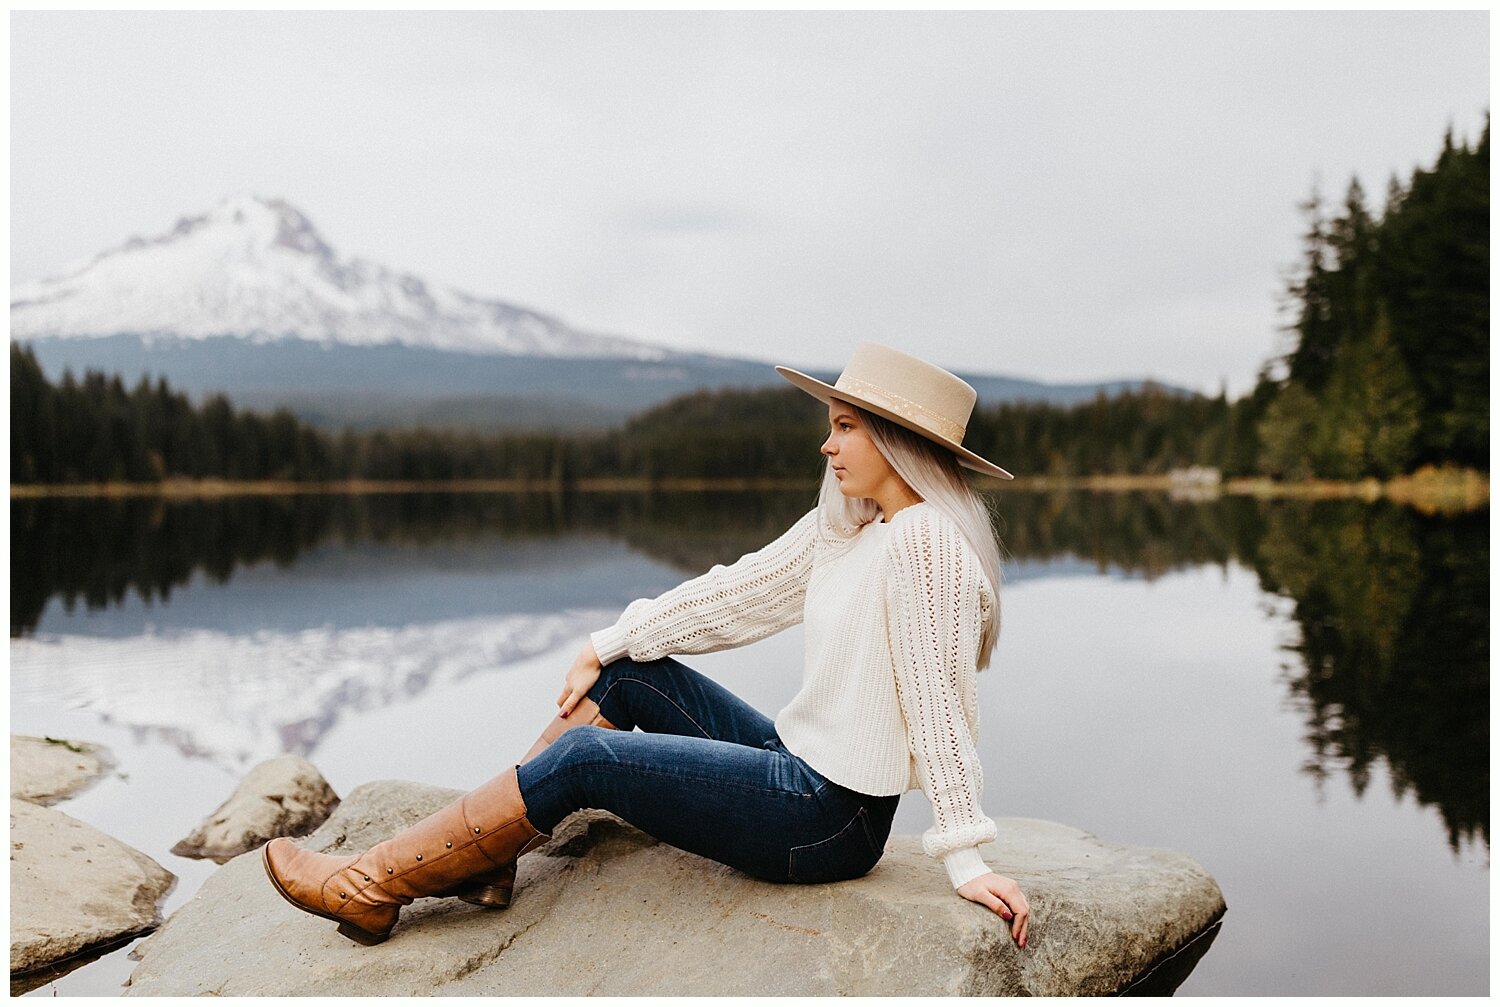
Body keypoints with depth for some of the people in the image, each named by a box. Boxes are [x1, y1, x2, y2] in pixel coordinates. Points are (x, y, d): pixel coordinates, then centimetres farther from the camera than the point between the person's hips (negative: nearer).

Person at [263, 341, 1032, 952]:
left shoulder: (925, 541, -20)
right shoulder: (843, 525, 8)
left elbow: (938, 704, -22)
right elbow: (735, 591, 11)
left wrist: (966, 860, -19)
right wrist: (607, 644, 11)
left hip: (832, 820, -9)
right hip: (796, 760, 9)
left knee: (584, 756, -12)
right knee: (625, 677, 9)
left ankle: (375, 888, 2)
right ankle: (489, 853, 13)